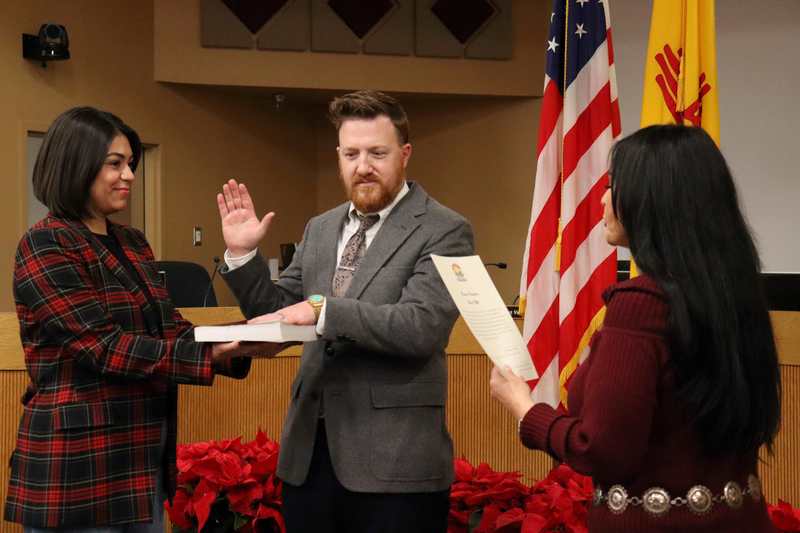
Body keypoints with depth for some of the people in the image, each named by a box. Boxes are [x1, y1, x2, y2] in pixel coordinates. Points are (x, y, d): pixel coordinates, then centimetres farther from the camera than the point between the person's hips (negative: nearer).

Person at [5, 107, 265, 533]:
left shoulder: (132, 243, 14)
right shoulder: (46, 246, -12)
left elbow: (169, 327, 8)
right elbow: (104, 346, -19)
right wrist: (212, 357, -25)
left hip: (144, 456, 8)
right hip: (79, 462, -8)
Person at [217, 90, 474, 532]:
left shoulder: (443, 231, -7)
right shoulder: (320, 229, 14)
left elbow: (421, 326, -20)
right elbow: (277, 313, 17)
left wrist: (324, 309, -26)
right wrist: (243, 254, 2)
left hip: (393, 458, -6)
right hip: (310, 449, 6)